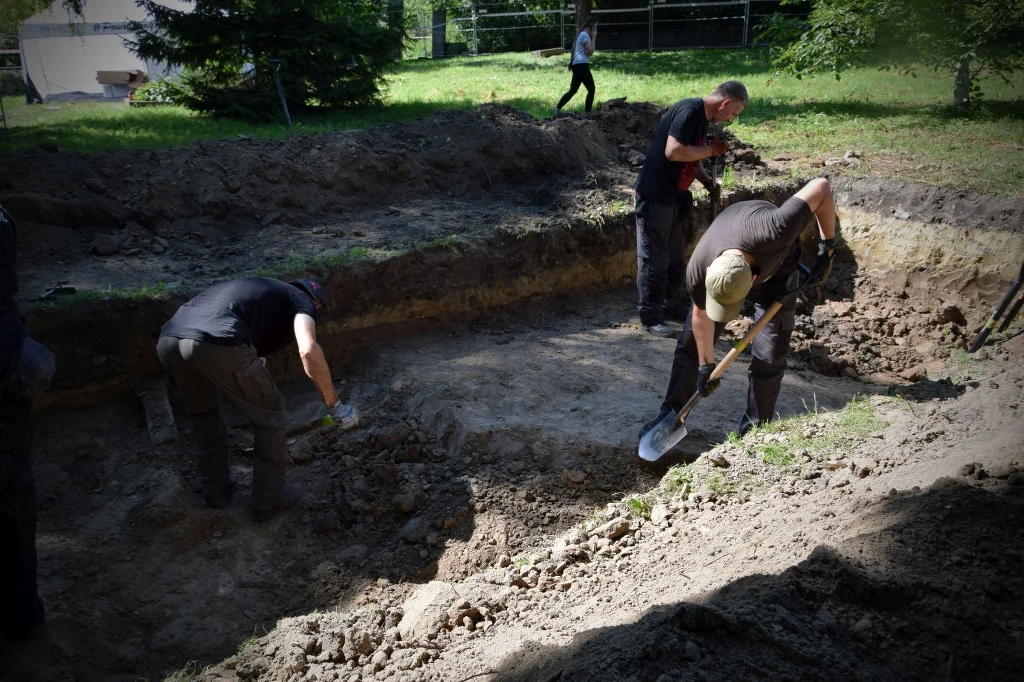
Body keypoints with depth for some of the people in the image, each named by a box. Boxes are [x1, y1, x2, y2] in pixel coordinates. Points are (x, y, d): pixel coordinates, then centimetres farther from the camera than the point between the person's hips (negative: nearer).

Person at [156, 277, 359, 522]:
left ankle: (216, 490, 44)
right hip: (217, 344, -8)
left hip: (168, 340, 8)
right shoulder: (302, 300, 18)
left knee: (202, 413, 34)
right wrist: (334, 405, 3)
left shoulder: (262, 291, 40)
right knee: (270, 415, 15)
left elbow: (254, 357, 50)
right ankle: (269, 501, 28)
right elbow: (308, 351, -5)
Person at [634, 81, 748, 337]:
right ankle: (651, 317, 9)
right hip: (654, 196, -10)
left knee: (675, 257, 18)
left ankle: (669, 304, 31)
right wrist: (711, 149, -17)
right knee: (654, 259, -1)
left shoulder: (701, 116, 11)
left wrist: (709, 181, 6)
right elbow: (673, 152, -30)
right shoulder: (690, 111, -19)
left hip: (673, 197, 10)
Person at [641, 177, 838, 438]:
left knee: (769, 357, -6)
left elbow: (821, 186, -34)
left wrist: (828, 247, -27)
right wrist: (706, 365, -6)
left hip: (776, 269, -1)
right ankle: (671, 415, 13)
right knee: (691, 343, 0)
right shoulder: (698, 270, -37)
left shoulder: (772, 232, -48)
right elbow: (701, 316, -16)